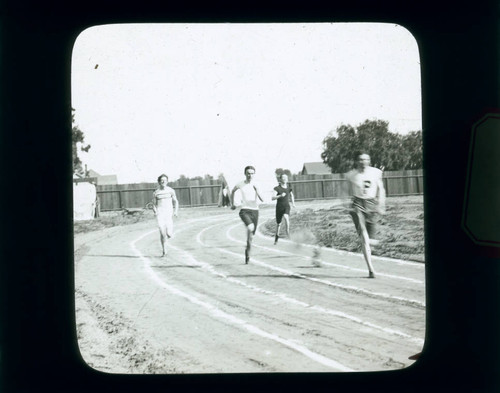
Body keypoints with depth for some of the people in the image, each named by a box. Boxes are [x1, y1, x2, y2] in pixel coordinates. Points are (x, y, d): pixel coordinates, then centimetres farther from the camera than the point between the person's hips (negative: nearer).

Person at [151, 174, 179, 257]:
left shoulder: (171, 191, 5)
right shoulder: (156, 192, 4)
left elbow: (175, 201, 14)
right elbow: (154, 204, 13)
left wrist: (176, 211, 1)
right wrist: (155, 211, -5)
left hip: (168, 213, 0)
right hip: (160, 213, 0)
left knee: (169, 234, -10)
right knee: (162, 233, -11)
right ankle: (164, 250, 7)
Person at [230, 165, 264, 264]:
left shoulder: (256, 185, -3)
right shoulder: (240, 184, 0)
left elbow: (262, 200, -12)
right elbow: (233, 191, 22)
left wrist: (257, 190, -27)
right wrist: (232, 203, 23)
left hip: (255, 211, 2)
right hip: (244, 210, -2)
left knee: (251, 235, 9)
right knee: (250, 227, -31)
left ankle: (247, 252, 30)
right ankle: (248, 245, -11)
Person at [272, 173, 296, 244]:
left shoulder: (288, 187, 3)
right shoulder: (277, 188, -8)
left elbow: (291, 194, 25)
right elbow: (273, 198, -17)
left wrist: (293, 202, 18)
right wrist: (280, 196, -31)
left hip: (286, 206, 1)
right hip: (279, 207, -1)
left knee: (286, 217, -32)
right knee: (278, 223, 9)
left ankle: (288, 232, -29)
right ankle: (276, 237, 28)